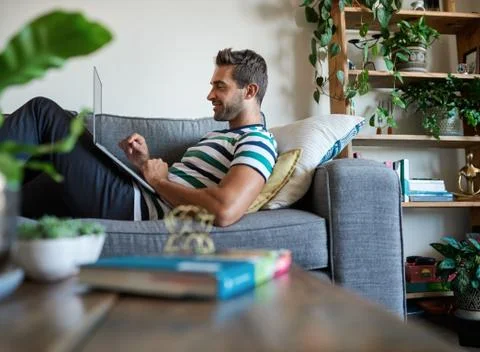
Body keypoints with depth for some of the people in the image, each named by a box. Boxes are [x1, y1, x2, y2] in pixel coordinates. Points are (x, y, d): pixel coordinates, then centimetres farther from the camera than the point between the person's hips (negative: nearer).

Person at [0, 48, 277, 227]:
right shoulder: (217, 136, 22)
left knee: (42, 111, -3)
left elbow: (224, 211, -30)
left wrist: (159, 181, -15)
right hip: (140, 195, 9)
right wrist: (146, 164, 3)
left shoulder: (257, 142, -10)